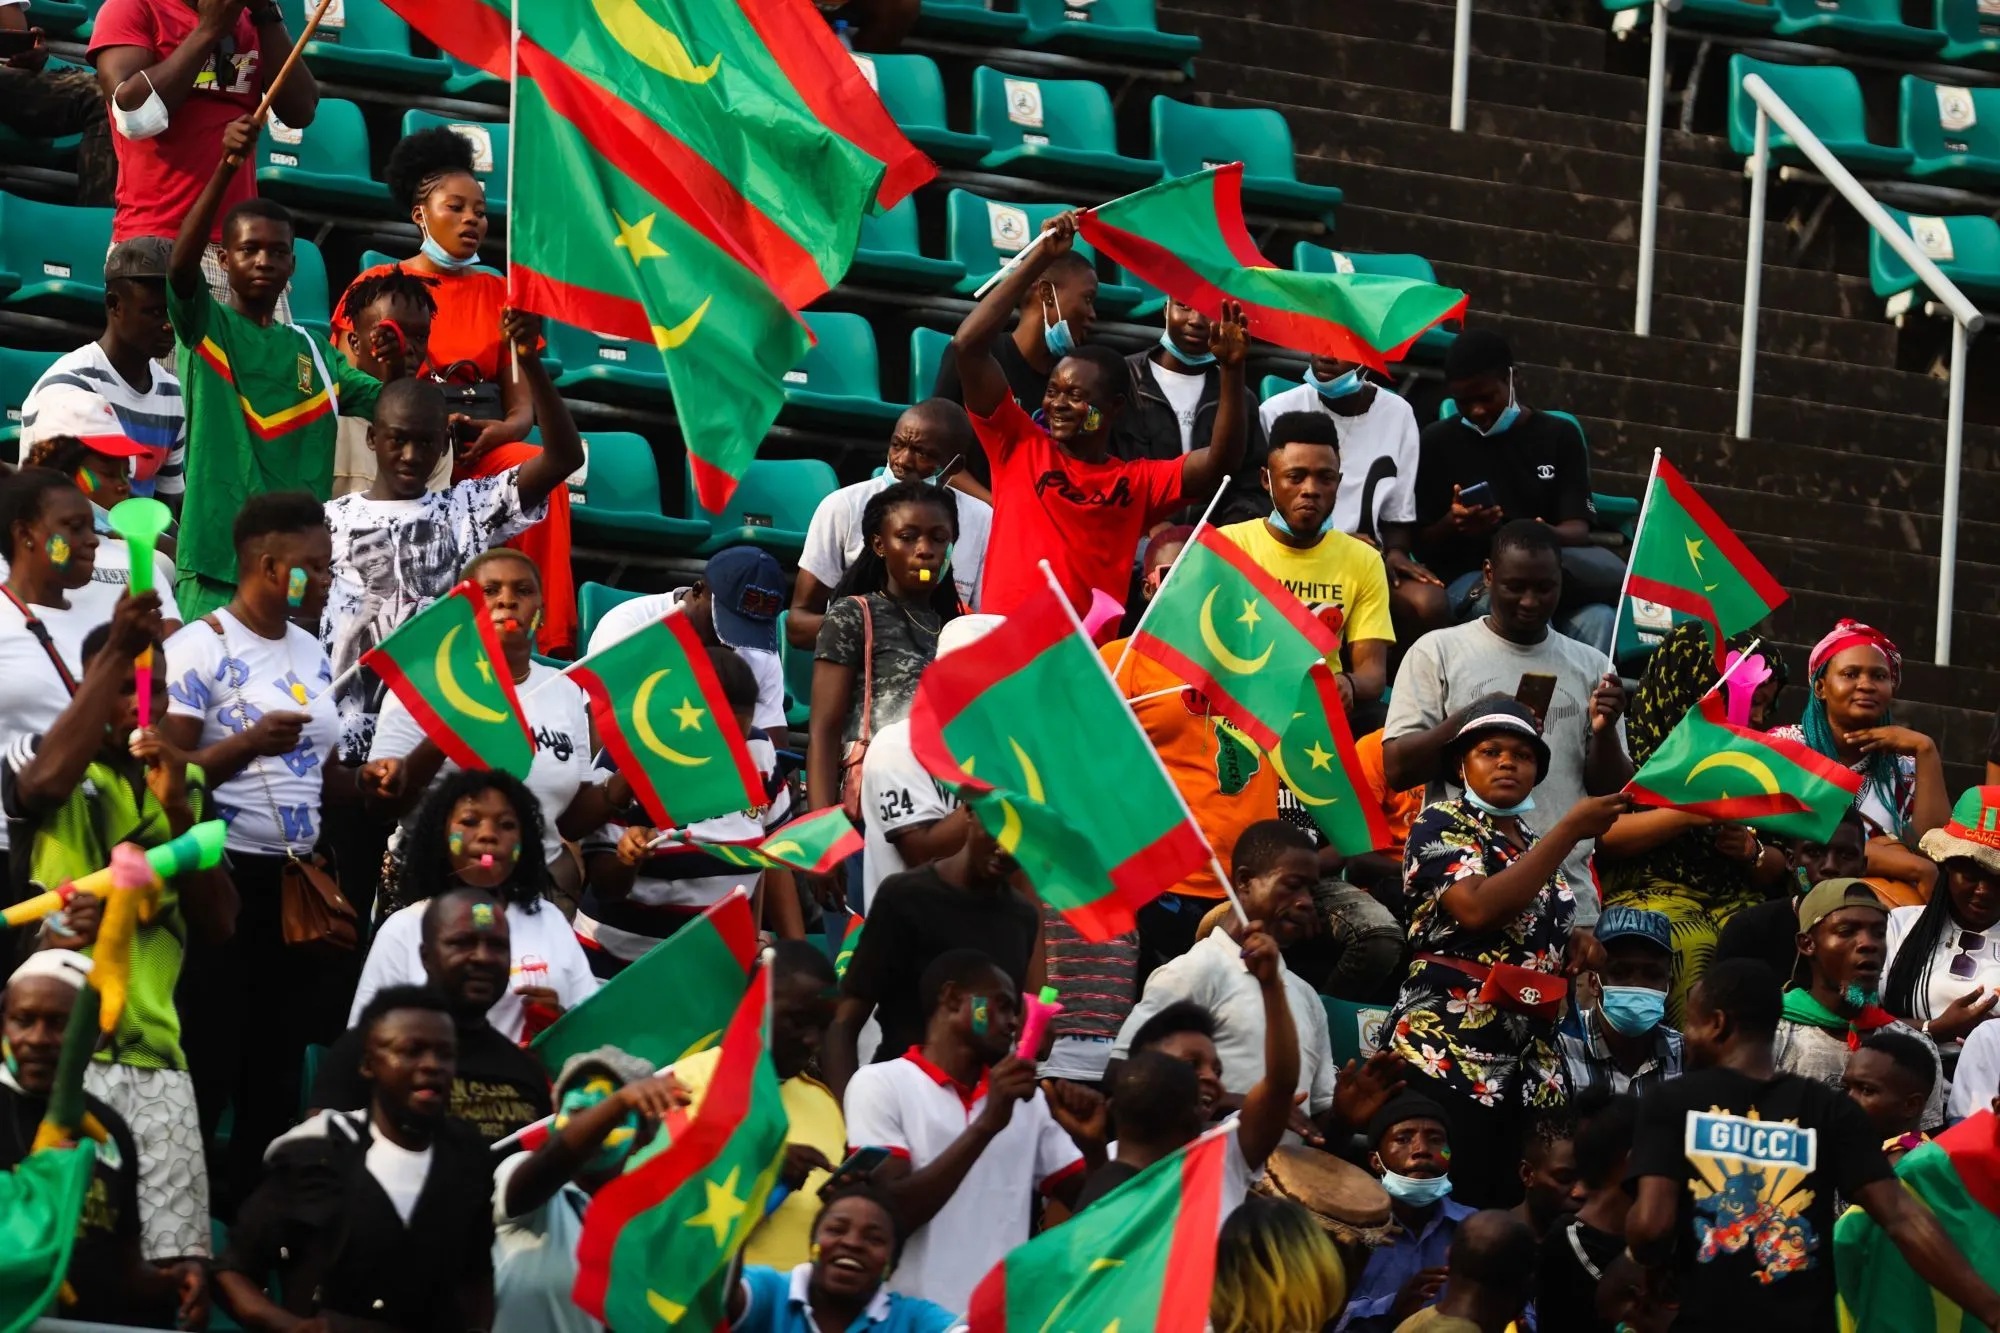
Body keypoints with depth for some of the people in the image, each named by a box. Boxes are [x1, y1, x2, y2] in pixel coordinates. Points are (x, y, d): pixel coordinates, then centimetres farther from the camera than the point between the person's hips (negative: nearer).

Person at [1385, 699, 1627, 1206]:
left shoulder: (1535, 847, 20)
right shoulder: (1441, 826, 0)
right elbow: (1479, 908, -19)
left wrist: (1576, 943, 11)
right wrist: (1571, 831, -15)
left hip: (1532, 1065, 7)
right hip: (1450, 1053, -7)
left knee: (1519, 1206, -1)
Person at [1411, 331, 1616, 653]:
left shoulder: (1559, 436, 13)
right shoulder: (1439, 442, 10)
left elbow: (1578, 530, 3)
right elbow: (1423, 543, 9)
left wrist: (1548, 536, -21)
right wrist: (1453, 526, -14)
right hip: (1467, 577, -1)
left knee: (1596, 620, -34)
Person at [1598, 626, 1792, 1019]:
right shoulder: (1639, 742, 8)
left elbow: (1776, 870, 25)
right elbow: (1601, 836, -5)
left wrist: (1753, 853, 2)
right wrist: (1685, 814, -11)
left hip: (1735, 899, 4)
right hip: (1649, 888, -4)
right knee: (1695, 945, -37)